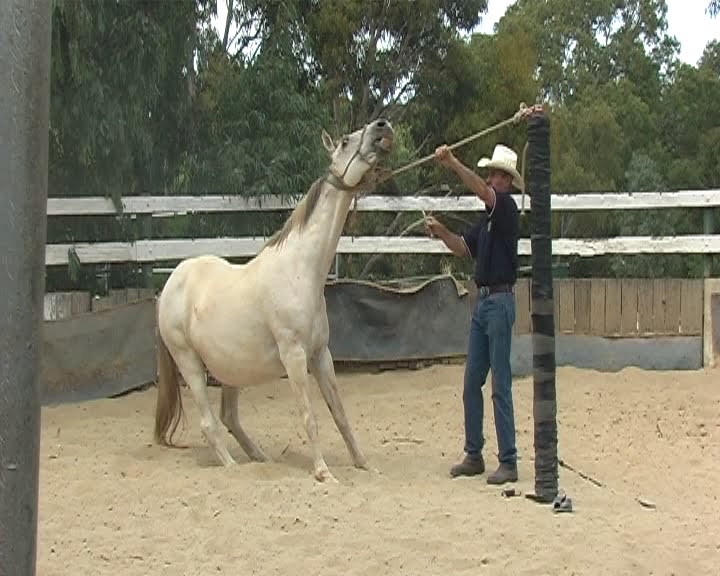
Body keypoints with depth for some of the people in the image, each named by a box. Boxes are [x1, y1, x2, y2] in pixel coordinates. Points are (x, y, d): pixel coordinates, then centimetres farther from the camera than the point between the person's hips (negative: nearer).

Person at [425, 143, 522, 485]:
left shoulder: (507, 207, -8)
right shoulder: (487, 218, 18)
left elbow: (481, 190, -26)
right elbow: (463, 248, 20)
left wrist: (453, 164, -35)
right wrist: (440, 232, 3)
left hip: (500, 301, -9)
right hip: (482, 301, 9)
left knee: (500, 386, -7)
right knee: (471, 383, 10)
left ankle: (508, 462, -2)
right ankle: (473, 456, 17)